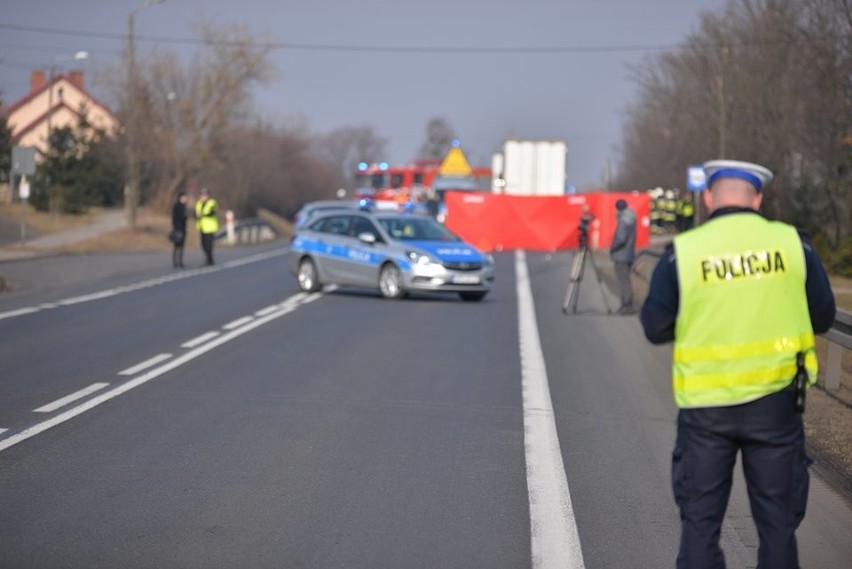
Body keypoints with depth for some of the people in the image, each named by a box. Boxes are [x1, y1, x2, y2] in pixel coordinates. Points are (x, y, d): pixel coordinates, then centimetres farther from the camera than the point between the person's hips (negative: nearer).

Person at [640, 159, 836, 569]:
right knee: (777, 519, 13)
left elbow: (655, 328, -3)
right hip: (775, 398, 1)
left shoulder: (683, 251, -8)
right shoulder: (793, 243, -4)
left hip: (706, 404, -1)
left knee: (700, 520, 11)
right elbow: (822, 317, 4)